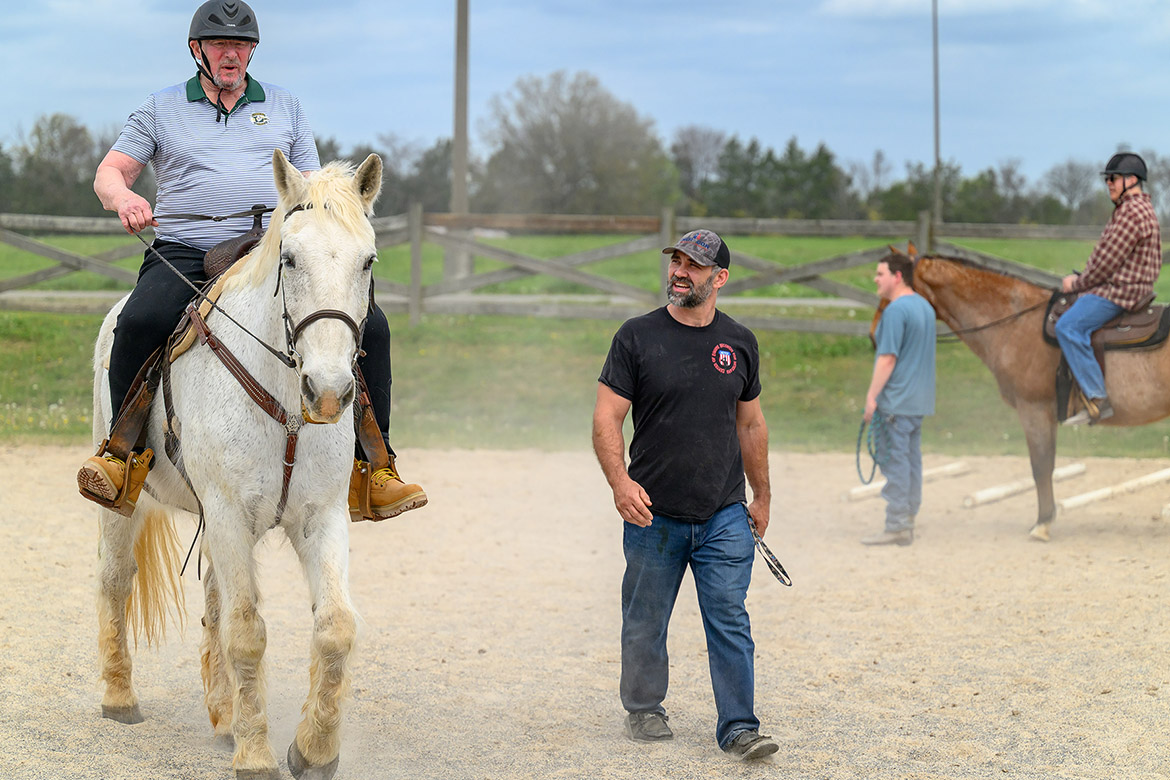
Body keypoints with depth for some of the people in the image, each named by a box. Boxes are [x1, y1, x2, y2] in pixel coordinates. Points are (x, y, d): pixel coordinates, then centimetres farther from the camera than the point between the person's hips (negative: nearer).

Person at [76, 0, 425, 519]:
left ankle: (371, 467, -13)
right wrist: (123, 197, -16)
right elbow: (110, 172, 9)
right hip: (185, 256, -2)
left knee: (369, 327, -19)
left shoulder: (285, 107, 20)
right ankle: (126, 451, -20)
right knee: (142, 322, -35)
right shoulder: (161, 109, 15)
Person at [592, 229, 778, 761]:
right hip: (653, 515, -1)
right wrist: (620, 481, -20)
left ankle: (739, 727, -2)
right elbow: (607, 417, -6)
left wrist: (762, 496, 19)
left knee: (730, 622, -4)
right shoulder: (638, 337, -2)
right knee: (645, 624, 9)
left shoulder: (740, 343, 8)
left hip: (724, 517, 1)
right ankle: (643, 710, 27)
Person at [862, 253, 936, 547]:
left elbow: (888, 358, -21)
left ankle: (896, 526, -7)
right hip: (919, 400, 10)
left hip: (896, 400, -10)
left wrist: (872, 395, -17)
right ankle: (908, 521, 15)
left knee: (894, 461, -6)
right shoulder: (925, 307, 14)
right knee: (911, 459, 11)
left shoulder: (896, 311, -17)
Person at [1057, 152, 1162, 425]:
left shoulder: (1132, 212, -16)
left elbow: (1108, 261, -19)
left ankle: (1097, 400, -30)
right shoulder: (1136, 208, 20)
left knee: (1068, 326, -26)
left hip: (1121, 290, -12)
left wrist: (1078, 284, -7)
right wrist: (1080, 280, 14)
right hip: (1117, 286, 12)